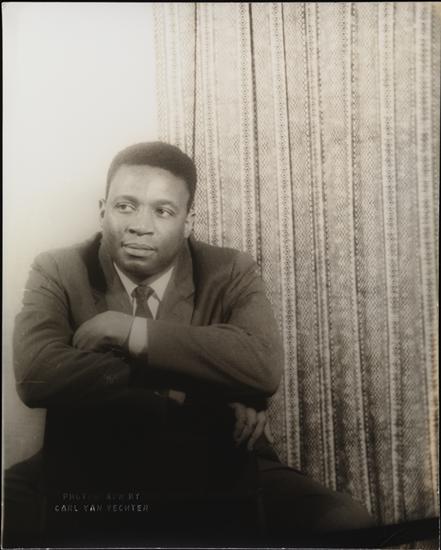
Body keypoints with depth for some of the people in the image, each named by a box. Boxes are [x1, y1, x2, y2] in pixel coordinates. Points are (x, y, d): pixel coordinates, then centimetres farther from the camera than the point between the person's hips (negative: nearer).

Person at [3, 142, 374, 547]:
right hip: (90, 477, 1)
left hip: (222, 477, 1)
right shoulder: (57, 273, -2)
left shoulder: (232, 273, -3)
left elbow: (265, 366, -21)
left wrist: (123, 330, -20)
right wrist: (189, 388, -21)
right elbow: (36, 373, -20)